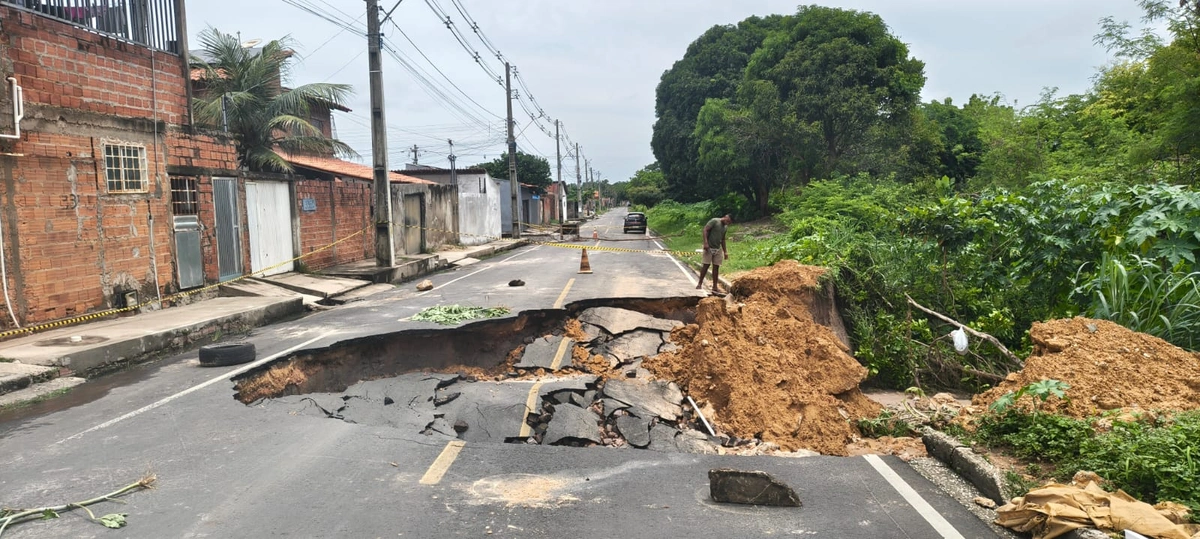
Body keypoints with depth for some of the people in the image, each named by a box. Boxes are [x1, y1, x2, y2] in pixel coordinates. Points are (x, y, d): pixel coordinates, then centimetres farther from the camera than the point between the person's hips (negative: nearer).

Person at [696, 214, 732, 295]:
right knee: (706, 265, -5)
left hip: (718, 249, 7)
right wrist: (705, 243, -23)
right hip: (709, 248, -7)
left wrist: (725, 252, 18)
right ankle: (700, 283, 5)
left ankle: (715, 287, 9)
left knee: (716, 267, 5)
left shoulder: (725, 227, 14)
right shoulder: (714, 221, -8)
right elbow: (705, 230, -15)